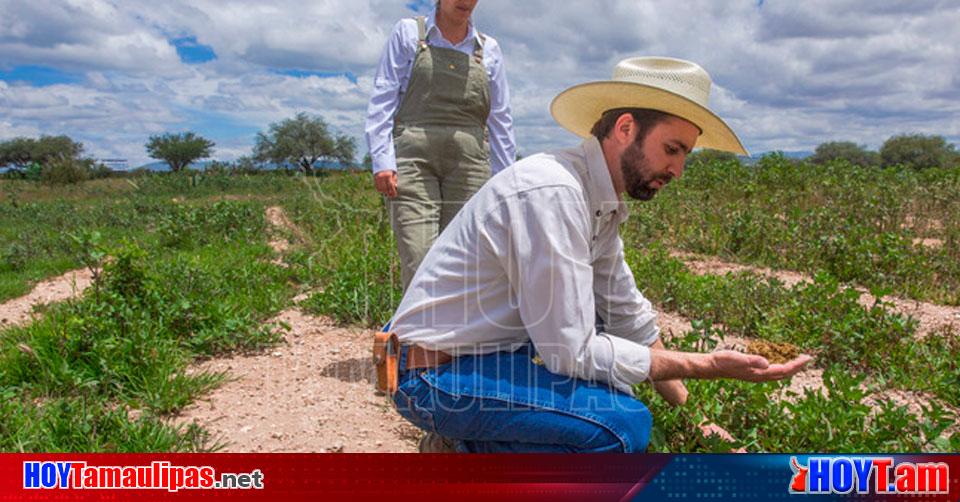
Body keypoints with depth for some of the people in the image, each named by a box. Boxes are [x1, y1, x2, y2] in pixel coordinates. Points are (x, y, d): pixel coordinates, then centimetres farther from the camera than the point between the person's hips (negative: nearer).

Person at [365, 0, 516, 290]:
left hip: (468, 162, 2)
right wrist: (382, 160, -8)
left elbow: (500, 121, 15)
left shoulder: (488, 49, 16)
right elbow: (382, 100, 5)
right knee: (419, 263, -14)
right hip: (414, 156, -2)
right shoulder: (408, 33, 11)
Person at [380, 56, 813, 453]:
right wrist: (709, 365, -17)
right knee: (622, 425, -23)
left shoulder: (604, 201, 5)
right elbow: (571, 352, -23)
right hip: (439, 374, -9)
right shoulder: (552, 193, -24)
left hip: (491, 352, 10)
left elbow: (629, 316, 14)